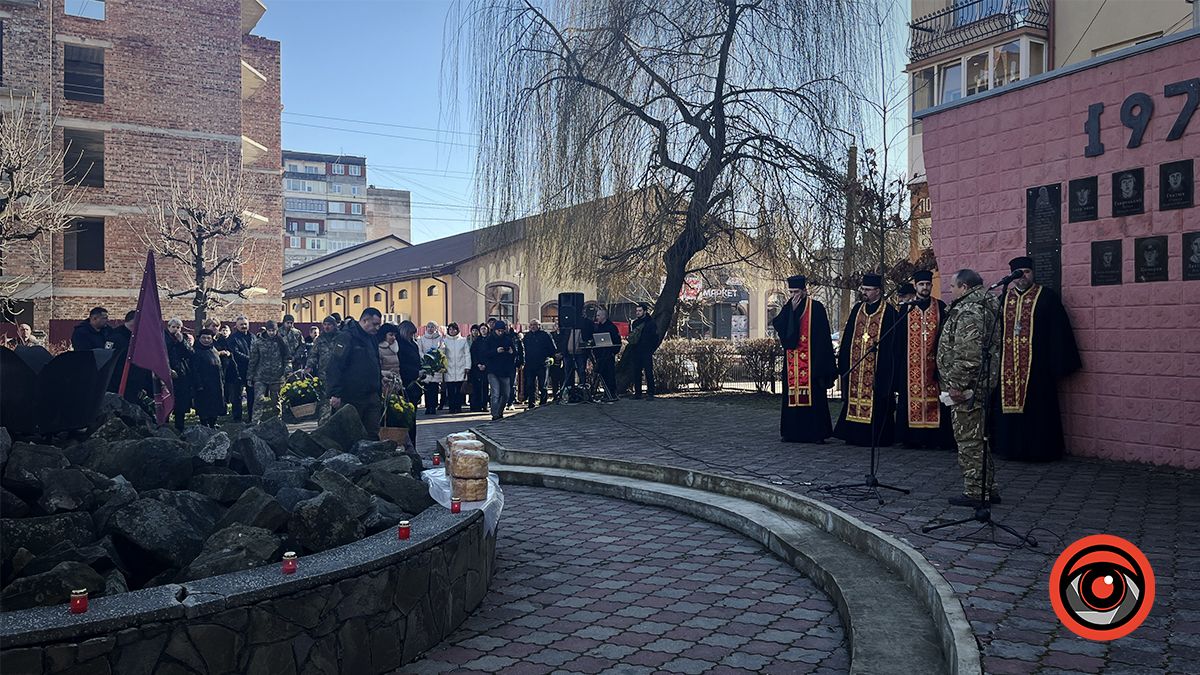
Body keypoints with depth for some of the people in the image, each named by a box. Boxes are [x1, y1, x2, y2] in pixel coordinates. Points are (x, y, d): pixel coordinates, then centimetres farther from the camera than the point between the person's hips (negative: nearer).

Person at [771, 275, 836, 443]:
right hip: (792, 361, 4)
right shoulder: (787, 308, 12)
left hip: (811, 360, -4)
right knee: (792, 396, 4)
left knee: (813, 396, -4)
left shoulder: (816, 308, -1)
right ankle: (792, 431, 10)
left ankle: (816, 432, 1)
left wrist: (823, 364, -9)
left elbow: (823, 336, -4)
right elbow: (779, 327, -3)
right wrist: (791, 310, -10)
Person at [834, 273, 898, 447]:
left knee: (876, 404, -3)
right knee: (854, 397, 6)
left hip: (876, 367, -5)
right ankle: (855, 435, 14)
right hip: (855, 366, 5)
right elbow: (847, 337, 13)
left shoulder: (888, 312, -3)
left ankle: (876, 436, 5)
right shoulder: (857, 309, 12)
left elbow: (891, 342, -6)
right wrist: (843, 360, 6)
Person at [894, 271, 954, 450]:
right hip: (911, 363, 1)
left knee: (934, 398, -3)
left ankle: (936, 438, 1)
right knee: (911, 398, 0)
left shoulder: (940, 307, 7)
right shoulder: (906, 309, 9)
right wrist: (899, 365, 3)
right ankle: (912, 437, 6)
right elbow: (899, 339, 9)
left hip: (933, 361, -1)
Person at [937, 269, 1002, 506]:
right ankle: (988, 488, 24)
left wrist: (957, 384, -22)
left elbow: (968, 353, -26)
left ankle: (974, 492, 2)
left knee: (968, 439, -4)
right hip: (981, 384, 11)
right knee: (978, 437, 17)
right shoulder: (985, 306, 17)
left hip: (966, 387, -11)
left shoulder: (969, 310, -17)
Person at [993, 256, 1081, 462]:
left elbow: (1059, 331, -3)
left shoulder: (1046, 297, 0)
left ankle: (1039, 450, 9)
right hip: (1008, 366, 4)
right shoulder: (1004, 299, 12)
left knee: (1036, 408, -1)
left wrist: (1056, 364, -9)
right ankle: (1012, 448, 17)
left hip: (1036, 365, -4)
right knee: (1009, 404, 7)